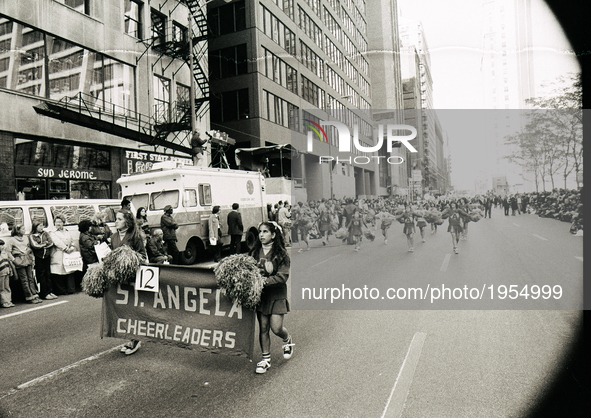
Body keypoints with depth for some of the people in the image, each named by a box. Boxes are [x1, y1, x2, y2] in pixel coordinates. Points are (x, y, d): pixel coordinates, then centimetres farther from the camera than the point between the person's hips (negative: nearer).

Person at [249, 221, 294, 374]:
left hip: (276, 294, -3)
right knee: (263, 328, 6)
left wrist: (267, 280, -24)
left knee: (276, 328, -4)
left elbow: (283, 276, -13)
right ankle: (266, 359, 21)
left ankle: (288, 340, 31)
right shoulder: (255, 252, 4)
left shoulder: (281, 253, -8)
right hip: (260, 293, 3)